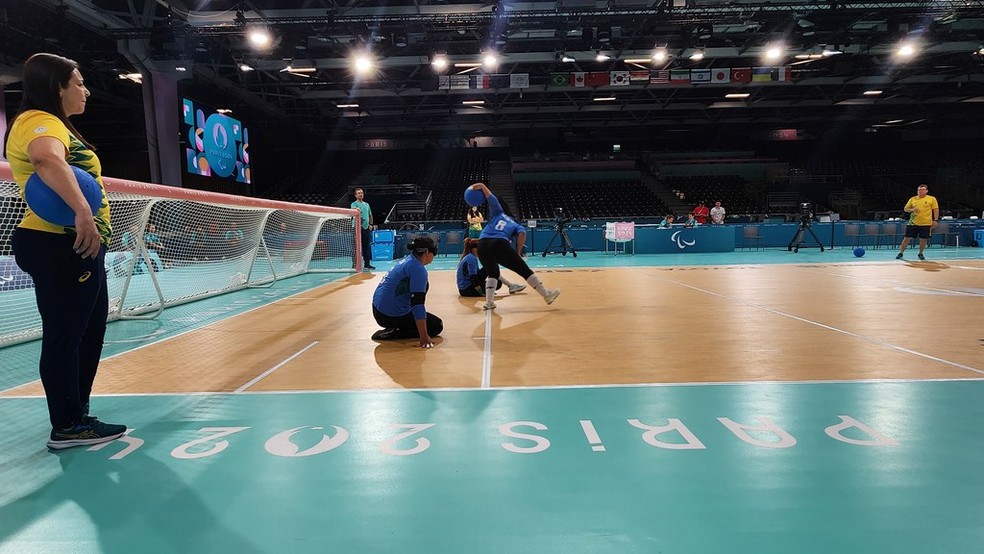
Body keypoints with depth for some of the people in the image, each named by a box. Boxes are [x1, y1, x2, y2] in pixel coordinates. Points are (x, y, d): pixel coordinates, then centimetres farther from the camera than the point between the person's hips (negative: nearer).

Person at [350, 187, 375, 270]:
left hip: (366, 228, 6)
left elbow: (370, 215, 25)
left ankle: (367, 264, 15)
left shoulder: (367, 204, 18)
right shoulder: (354, 204, 0)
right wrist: (356, 209, -47)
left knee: (367, 246, 8)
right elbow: (353, 208, -24)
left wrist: (371, 224, 12)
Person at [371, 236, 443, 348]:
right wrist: (424, 337, -25)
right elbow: (417, 304, -25)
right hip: (391, 314, -9)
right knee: (437, 325, 4)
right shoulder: (418, 269, -18)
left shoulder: (407, 260, 10)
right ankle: (392, 334, -8)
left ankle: (394, 328, 11)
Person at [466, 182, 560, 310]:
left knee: (493, 273, 27)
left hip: (483, 245, 2)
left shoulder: (498, 213, 32)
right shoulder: (516, 225, 27)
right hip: (499, 244, -2)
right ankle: (547, 294, 15)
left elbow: (491, 198, 21)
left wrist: (481, 186, 23)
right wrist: (518, 253, 11)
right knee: (524, 270, 10)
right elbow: (522, 234, 5)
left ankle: (489, 301, 10)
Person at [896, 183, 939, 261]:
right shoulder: (913, 199, 7)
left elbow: (936, 210, 2)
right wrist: (912, 210, -10)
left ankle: (920, 254, 22)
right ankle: (901, 253, 10)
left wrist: (936, 220, -6)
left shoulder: (932, 199, 1)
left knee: (923, 239, 4)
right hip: (913, 223, 1)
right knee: (907, 238, 1)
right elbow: (905, 209, 11)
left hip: (926, 223, -1)